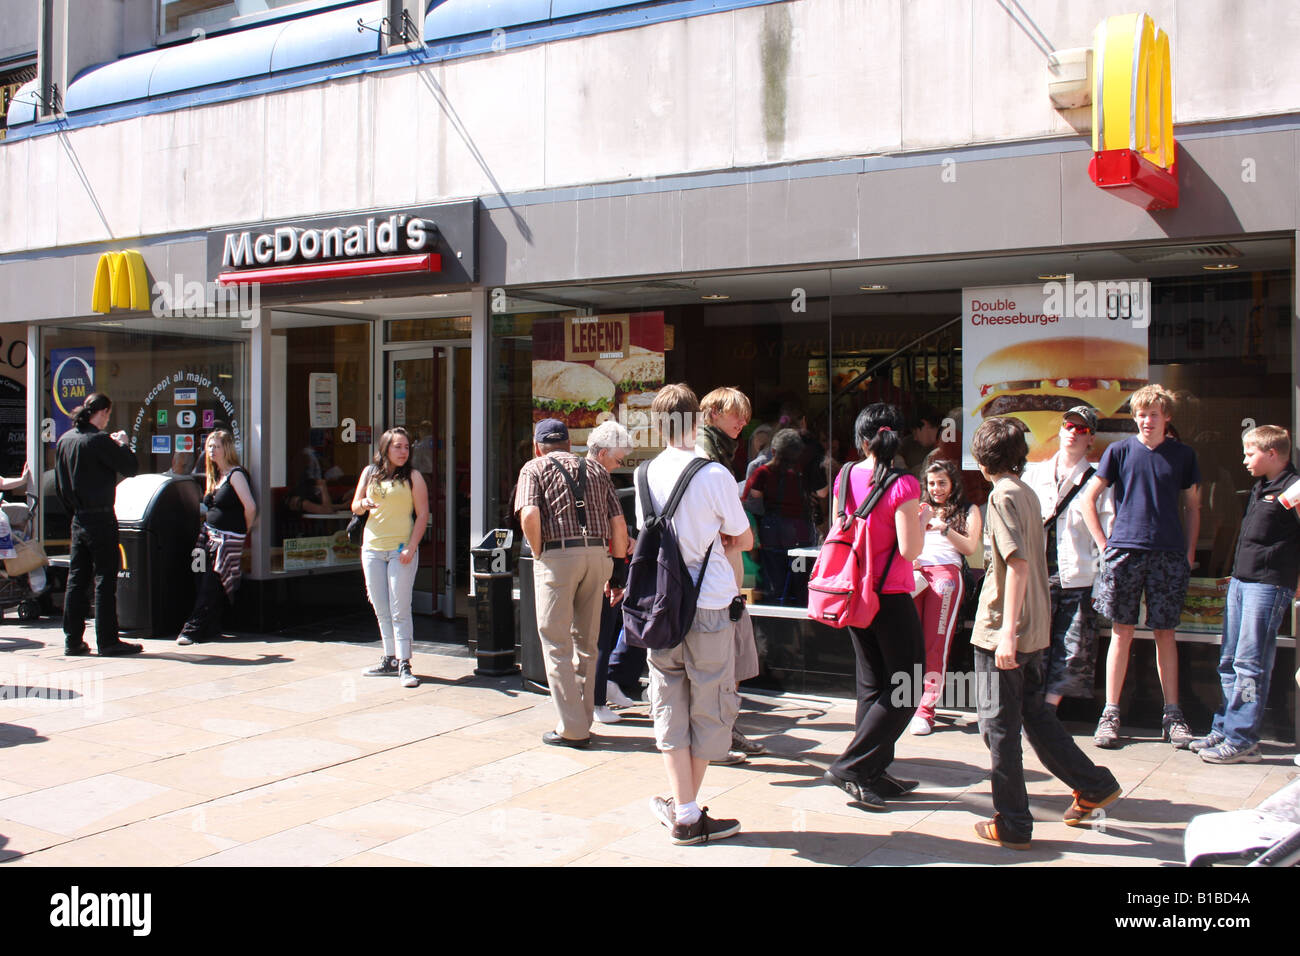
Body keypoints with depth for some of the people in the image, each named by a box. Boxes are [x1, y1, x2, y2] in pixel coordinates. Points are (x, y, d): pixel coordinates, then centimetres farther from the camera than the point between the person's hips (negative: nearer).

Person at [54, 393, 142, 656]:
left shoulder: (64, 440, 9)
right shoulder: (99, 441, -15)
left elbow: (59, 484, 16)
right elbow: (130, 467, -13)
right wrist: (122, 444, 3)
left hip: (78, 519, 8)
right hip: (100, 518, -8)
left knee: (76, 579, 11)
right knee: (105, 580, -3)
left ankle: (72, 640, 15)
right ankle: (107, 641, 0)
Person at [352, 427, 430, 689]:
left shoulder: (412, 477, -1)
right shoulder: (370, 473, 10)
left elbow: (423, 514, -4)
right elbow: (355, 507, 15)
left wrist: (411, 547, -14)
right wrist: (363, 504, -10)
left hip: (401, 549, -4)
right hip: (372, 549, 4)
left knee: (400, 610, -8)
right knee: (381, 610, 10)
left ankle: (404, 665, -6)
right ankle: (390, 660, 20)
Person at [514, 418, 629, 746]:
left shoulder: (534, 468, 6)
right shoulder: (596, 471, 18)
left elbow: (529, 515, -13)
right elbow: (618, 523, 11)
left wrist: (538, 553, 1)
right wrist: (618, 571, 16)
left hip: (557, 556, -4)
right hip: (598, 555, 5)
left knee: (557, 645, 3)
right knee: (586, 643, 15)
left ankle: (572, 729, 3)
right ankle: (583, 720, 23)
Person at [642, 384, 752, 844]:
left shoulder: (647, 474, 2)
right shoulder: (714, 474, -12)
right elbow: (745, 539, -3)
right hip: (709, 604, -5)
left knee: (670, 707, 11)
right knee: (709, 707, 7)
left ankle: (683, 811, 14)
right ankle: (686, 812, 13)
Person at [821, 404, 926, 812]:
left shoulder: (847, 477, 1)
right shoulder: (902, 485, -17)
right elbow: (910, 549, -18)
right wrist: (920, 519, -1)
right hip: (891, 596, -6)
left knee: (871, 685, 15)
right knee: (905, 689, 4)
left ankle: (873, 774, 19)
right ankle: (849, 766, -1)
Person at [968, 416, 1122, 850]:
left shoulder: (1003, 495, -14)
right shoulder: (1027, 493, 13)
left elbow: (1017, 562, -24)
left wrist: (1007, 630, -27)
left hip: (1001, 631, -9)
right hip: (1033, 629, 9)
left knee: (999, 725, 1)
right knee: (1035, 714, 20)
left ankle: (1012, 825, 7)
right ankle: (1094, 785, 23)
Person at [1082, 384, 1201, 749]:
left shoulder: (1182, 455, 9)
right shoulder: (1119, 451, 3)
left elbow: (1193, 507, 17)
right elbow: (1088, 499, 7)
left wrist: (1189, 551, 8)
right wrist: (1104, 544, 0)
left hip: (1169, 555, 1)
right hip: (1125, 551, -1)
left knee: (1165, 633, 4)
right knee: (1122, 632, 0)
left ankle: (1172, 715, 12)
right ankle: (1110, 714, 6)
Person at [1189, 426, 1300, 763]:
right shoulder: (1259, 487, 16)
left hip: (1269, 585, -9)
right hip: (1241, 580, 9)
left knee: (1249, 664, -8)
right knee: (1230, 662, 12)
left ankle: (1242, 740, -3)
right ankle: (1222, 730, 19)